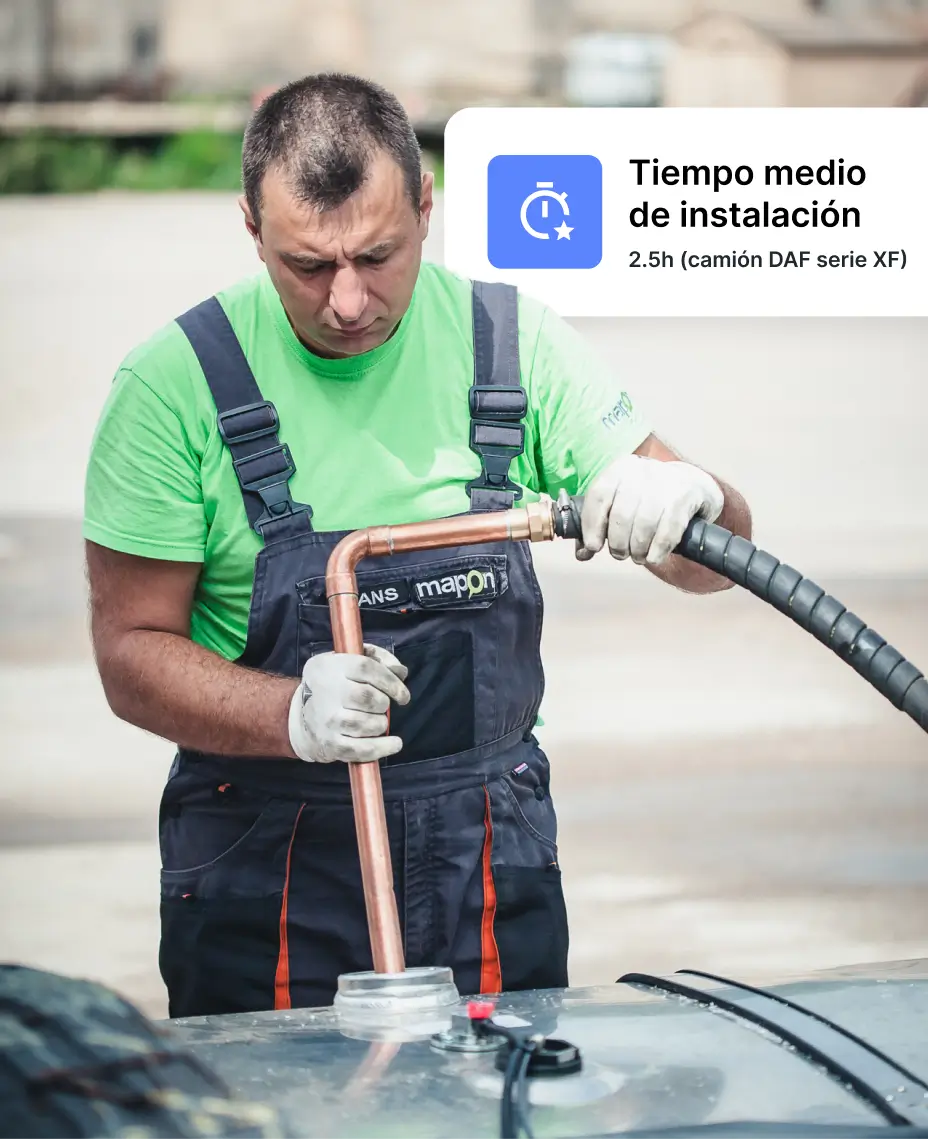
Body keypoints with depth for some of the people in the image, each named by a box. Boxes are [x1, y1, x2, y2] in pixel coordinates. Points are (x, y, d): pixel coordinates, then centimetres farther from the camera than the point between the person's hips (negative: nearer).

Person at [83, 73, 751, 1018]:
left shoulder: (514, 344, -2)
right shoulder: (175, 383, -9)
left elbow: (717, 560, 1)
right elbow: (132, 653, -7)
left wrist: (691, 499, -22)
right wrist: (293, 716, -25)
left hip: (491, 863, 2)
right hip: (263, 880, -2)